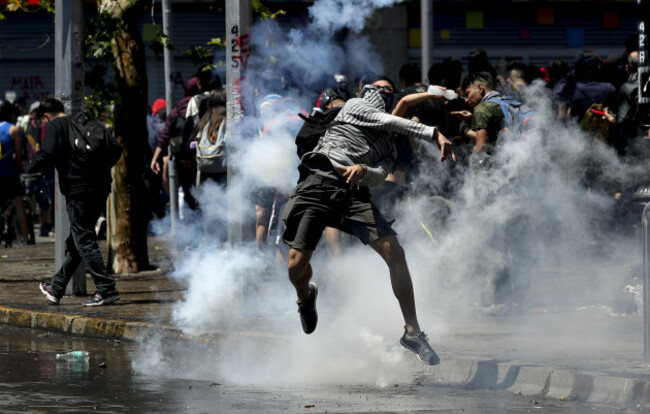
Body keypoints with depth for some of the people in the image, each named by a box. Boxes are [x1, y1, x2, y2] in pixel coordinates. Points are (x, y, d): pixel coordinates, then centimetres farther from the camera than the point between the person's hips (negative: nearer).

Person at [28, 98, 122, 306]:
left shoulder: (53, 127, -1)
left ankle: (106, 289, -12)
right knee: (75, 241, 15)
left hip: (78, 189, -8)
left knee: (84, 241, -4)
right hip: (100, 187, 8)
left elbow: (47, 156, -15)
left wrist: (31, 166, 3)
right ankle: (56, 288, 25)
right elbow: (115, 148, 13)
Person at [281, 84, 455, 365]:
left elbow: (379, 177, 6)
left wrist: (364, 169, -19)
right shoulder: (353, 107, 19)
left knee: (395, 253, -15)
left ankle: (412, 332, -9)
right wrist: (434, 134, -7)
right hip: (318, 183, -4)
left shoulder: (387, 147, 28)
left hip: (354, 194, 4)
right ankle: (306, 296, 26)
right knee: (296, 266, -13)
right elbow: (390, 122, 2)